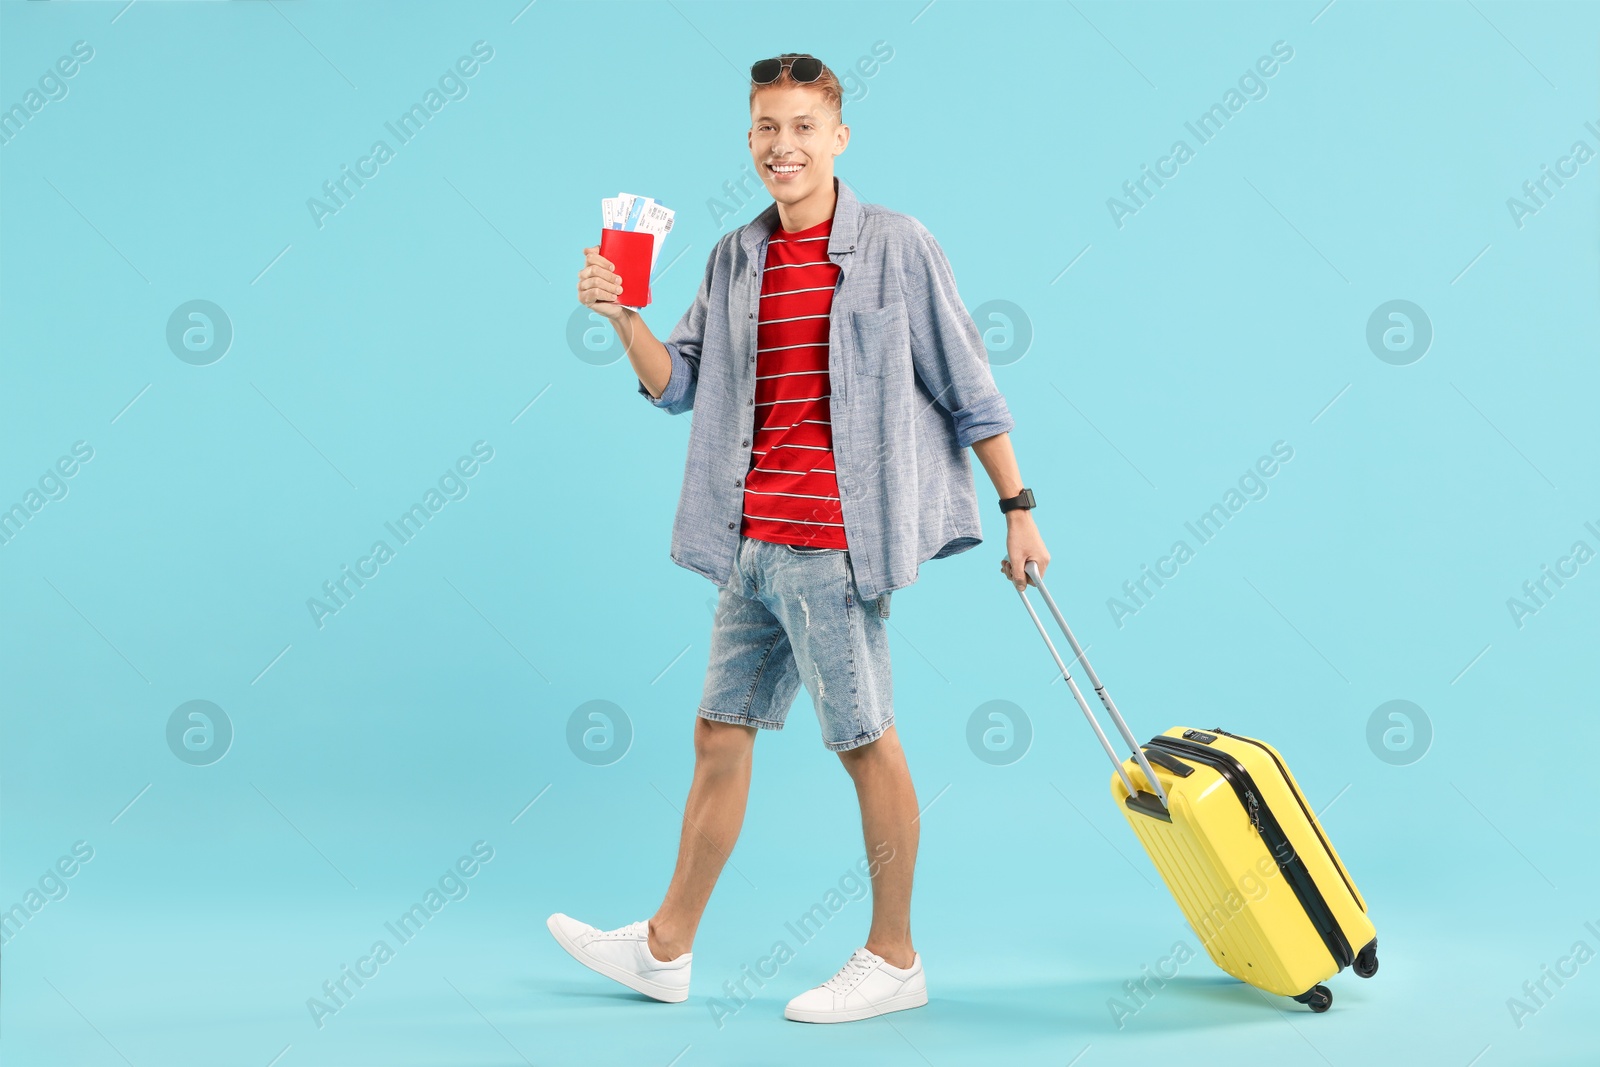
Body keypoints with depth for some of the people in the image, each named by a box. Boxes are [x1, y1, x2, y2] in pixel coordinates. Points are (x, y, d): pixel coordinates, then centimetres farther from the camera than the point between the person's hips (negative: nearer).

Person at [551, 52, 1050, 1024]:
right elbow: (680, 385, 12)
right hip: (751, 542, 7)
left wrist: (1018, 509, -1)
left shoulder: (897, 246, -4)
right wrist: (622, 318, -4)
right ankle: (666, 949, 26)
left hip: (830, 541, -6)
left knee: (868, 743, 3)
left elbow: (969, 388, -2)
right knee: (721, 734, 13)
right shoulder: (736, 258, 13)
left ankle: (894, 960, 18)